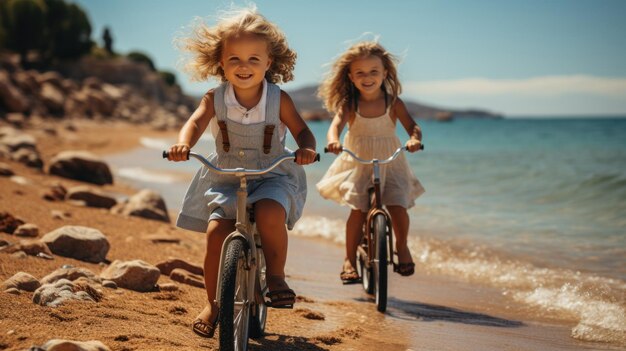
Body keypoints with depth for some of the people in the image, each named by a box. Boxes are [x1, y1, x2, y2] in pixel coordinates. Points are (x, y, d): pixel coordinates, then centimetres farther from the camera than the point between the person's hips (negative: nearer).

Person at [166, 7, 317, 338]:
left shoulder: (278, 100, -6)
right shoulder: (215, 99, -5)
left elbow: (301, 130, -3)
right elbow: (195, 123, -17)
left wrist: (306, 148, -27)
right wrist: (183, 144, -40)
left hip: (272, 176, -1)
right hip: (226, 177, 2)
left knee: (270, 212, -34)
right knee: (216, 233, -15)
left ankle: (276, 276, -10)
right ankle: (212, 304, 5)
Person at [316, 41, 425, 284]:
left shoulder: (393, 103, -5)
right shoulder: (349, 104, -7)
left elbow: (412, 126, -10)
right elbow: (336, 124, -22)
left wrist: (414, 138, -34)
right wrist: (333, 140, -45)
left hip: (389, 162, 0)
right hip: (357, 162, 0)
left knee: (397, 206, -15)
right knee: (358, 209, -11)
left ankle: (402, 246, 14)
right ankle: (349, 259, 5)